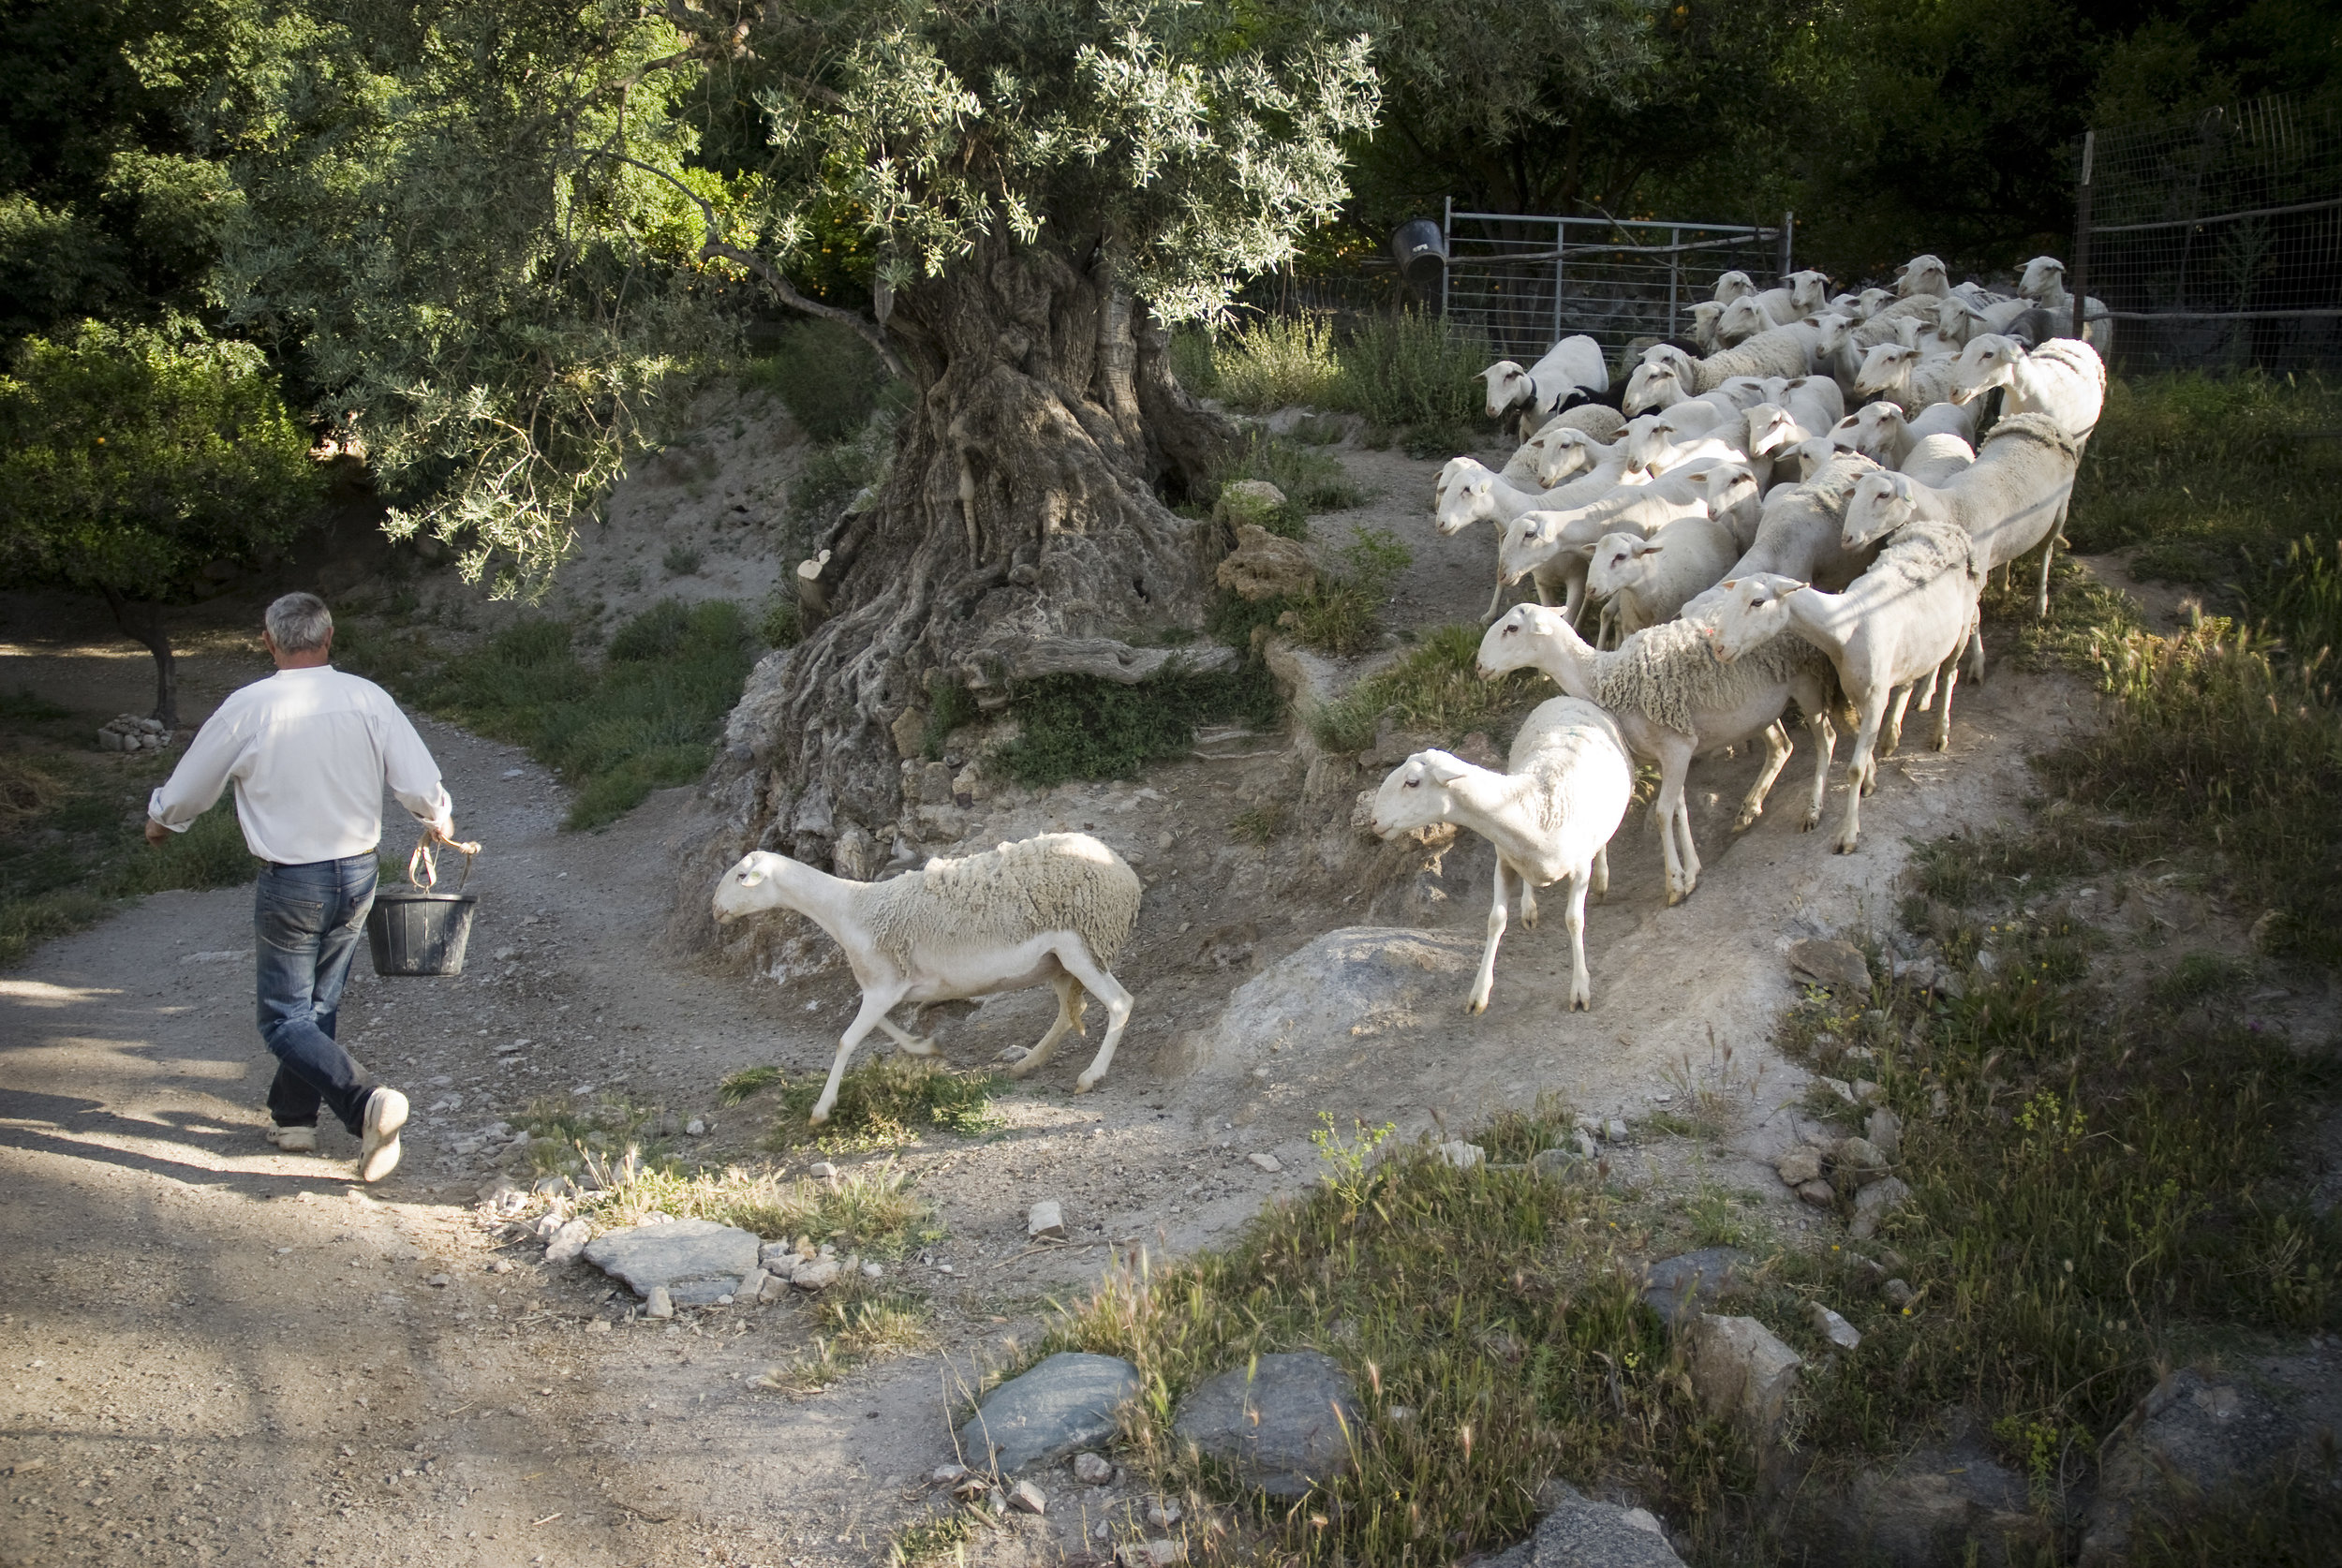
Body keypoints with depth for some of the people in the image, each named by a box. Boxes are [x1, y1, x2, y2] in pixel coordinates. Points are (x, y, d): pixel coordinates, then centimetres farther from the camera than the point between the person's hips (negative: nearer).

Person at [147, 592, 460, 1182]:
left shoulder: (249, 707, -12)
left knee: (286, 1021, 2)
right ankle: (293, 1116, 32)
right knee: (319, 1006, 21)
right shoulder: (367, 698, -7)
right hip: (357, 873, 4)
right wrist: (438, 822, 16)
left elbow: (190, 784, 2)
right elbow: (421, 783, -7)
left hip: (290, 884, -4)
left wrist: (160, 819, 24)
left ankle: (367, 1101, -19)